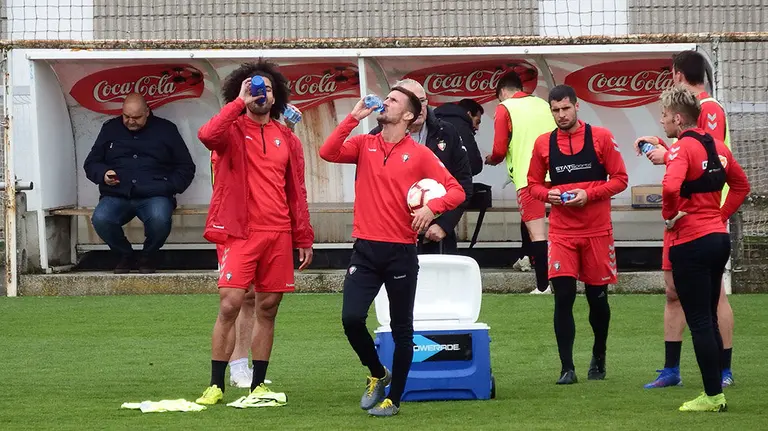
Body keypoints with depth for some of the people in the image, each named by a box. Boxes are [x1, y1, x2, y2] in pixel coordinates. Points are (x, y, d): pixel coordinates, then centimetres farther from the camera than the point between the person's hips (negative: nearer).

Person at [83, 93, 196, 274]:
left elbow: (186, 167, 16)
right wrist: (103, 175, -2)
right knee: (100, 219, -32)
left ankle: (148, 256, -2)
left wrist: (170, 187, -2)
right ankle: (124, 254, 0)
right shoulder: (110, 129, 18)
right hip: (116, 196, 2)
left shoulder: (165, 129, 13)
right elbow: (91, 163, 21)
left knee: (159, 219, -37)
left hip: (154, 195, -2)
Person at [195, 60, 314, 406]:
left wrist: (304, 238, 12)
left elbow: (296, 192, 15)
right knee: (229, 305, -11)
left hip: (278, 235, 4)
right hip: (239, 232, -4)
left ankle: (258, 385, 14)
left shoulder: (287, 140, 13)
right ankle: (216, 385, -5)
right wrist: (240, 103, -18)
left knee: (267, 309, 7)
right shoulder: (233, 131, 2)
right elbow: (207, 135, -24)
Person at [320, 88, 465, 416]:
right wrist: (353, 118, -11)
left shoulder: (419, 154, 0)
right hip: (365, 249, 2)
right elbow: (328, 153, -10)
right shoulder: (365, 145, 8)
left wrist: (431, 207, -20)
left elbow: (456, 191, -2)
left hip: (401, 252, -2)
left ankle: (394, 398, 13)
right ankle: (378, 374, 17)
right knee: (351, 318, -9)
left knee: (401, 329, 3)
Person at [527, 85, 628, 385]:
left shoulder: (601, 138, -2)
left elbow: (620, 179, -1)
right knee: (563, 297, -10)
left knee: (597, 297, 8)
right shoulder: (543, 144, 4)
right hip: (561, 232, 1)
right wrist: (549, 194, -9)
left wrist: (589, 194, -15)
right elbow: (533, 184, 13)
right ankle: (567, 368, -5)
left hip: (598, 230, -1)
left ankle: (599, 357, 32)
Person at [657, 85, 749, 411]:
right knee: (710, 319, 15)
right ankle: (716, 392, 16)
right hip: (719, 237, 8)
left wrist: (670, 215, -15)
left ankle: (713, 395, -1)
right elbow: (741, 186, 22)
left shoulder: (682, 148, -14)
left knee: (699, 321, -2)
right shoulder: (717, 147, 11)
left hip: (690, 242, -8)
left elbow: (671, 186, -32)